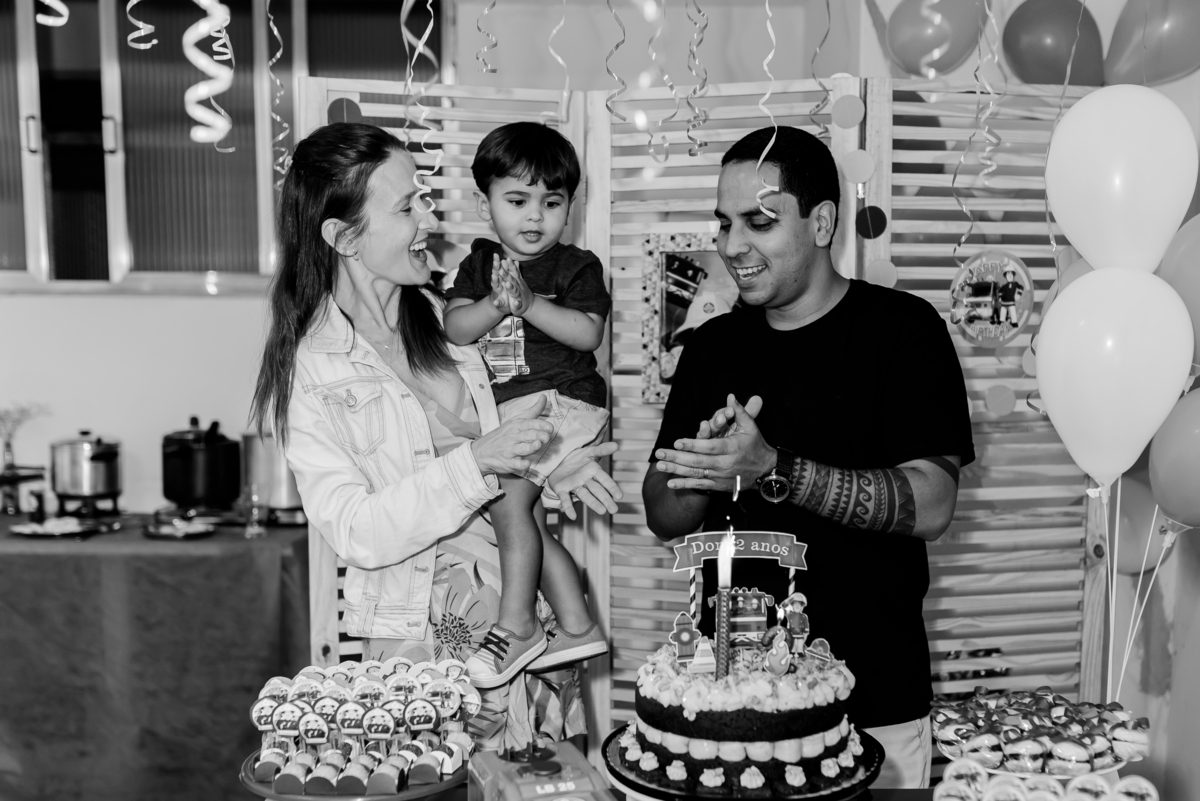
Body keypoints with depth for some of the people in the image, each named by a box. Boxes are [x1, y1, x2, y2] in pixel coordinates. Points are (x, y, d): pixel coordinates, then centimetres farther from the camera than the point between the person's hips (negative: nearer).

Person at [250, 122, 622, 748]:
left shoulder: (441, 319, 5)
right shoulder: (309, 368, -10)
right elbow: (355, 533, -16)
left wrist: (543, 471, -4)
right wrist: (475, 463, -23)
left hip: (524, 610, 5)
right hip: (423, 640, -4)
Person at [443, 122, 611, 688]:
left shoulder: (577, 266, 1)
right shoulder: (479, 263, 14)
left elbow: (588, 334, -11)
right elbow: (455, 329, 3)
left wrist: (530, 302, -18)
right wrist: (497, 303, -15)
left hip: (560, 401, -6)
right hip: (505, 409, 6)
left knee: (506, 496, -19)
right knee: (515, 512, 2)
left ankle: (516, 625, -9)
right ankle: (577, 625, 10)